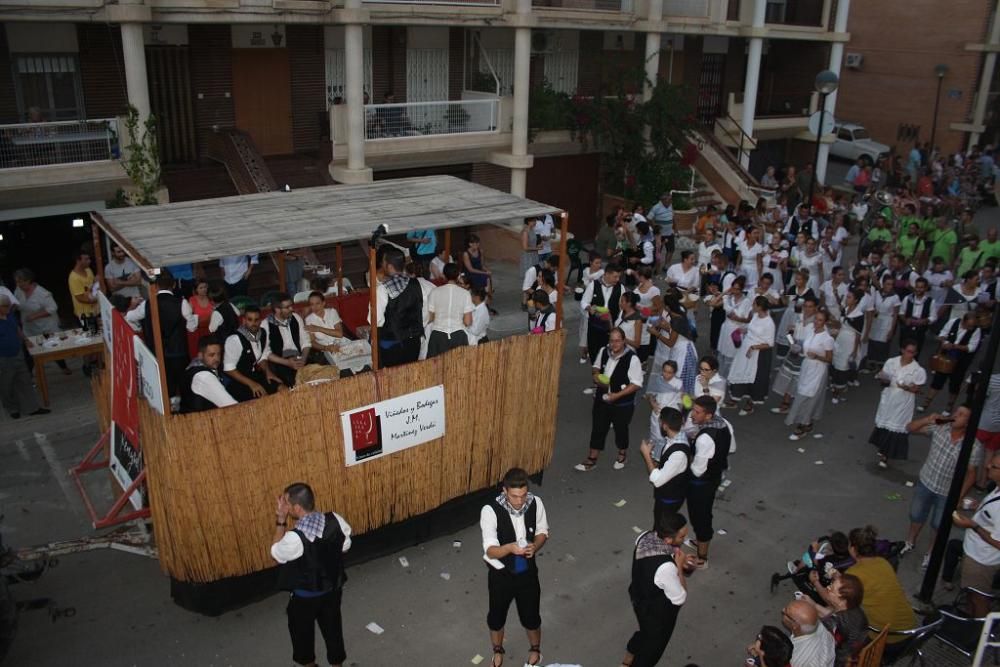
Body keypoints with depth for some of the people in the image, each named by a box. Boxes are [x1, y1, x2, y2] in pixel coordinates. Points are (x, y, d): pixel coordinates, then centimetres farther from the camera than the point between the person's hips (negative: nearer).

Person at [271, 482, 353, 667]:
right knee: (332, 628, 26)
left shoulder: (295, 538, -35)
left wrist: (281, 521, -14)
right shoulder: (336, 520, -21)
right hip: (333, 589, 4)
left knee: (302, 631, 25)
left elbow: (276, 553, -12)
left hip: (304, 597, -4)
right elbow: (345, 546, -2)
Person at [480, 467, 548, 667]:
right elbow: (490, 551, -26)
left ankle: (535, 650, 52)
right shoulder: (490, 511, -28)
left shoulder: (536, 503, -18)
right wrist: (510, 548, -46)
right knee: (496, 616, 22)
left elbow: (542, 532, -1)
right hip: (500, 574, -2)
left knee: (531, 616, 21)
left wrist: (535, 546, -22)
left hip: (528, 572, 2)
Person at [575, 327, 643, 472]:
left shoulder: (632, 358, -23)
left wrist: (617, 395, -25)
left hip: (623, 403, -4)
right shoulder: (603, 352, -6)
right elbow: (596, 367, 14)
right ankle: (591, 459, 25)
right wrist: (595, 374, -10)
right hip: (602, 399, 4)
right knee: (598, 428, 12)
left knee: (621, 429, 17)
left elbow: (637, 384, -20)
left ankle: (622, 454, 44)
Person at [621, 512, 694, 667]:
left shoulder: (644, 537, -20)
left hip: (640, 599, 8)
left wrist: (675, 560, -11)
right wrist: (679, 566, -23)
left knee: (646, 633, 37)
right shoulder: (666, 567, -43)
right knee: (653, 646, 23)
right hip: (657, 613, -8)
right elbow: (680, 598, -27)